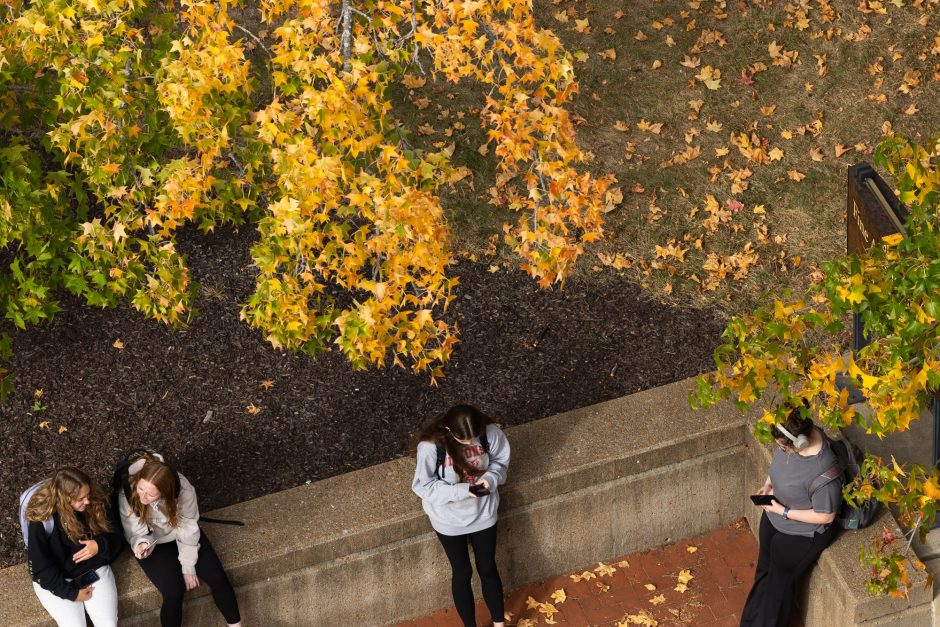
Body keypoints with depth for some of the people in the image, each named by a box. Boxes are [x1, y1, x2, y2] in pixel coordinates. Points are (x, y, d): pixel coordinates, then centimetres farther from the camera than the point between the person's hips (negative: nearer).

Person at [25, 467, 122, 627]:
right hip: (54, 581, -3)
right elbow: (41, 567, -16)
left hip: (94, 571, 3)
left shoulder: (96, 503, -11)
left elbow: (115, 537, 1)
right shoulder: (41, 519, -23)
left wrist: (101, 545, -22)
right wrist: (71, 593, -17)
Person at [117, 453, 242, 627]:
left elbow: (188, 528, -18)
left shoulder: (183, 489, -31)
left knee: (217, 577, -8)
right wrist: (142, 544, -43)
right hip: (153, 543, -1)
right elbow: (137, 534, -20)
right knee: (174, 593, -20)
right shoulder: (127, 495, -31)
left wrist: (188, 566, -13)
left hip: (178, 533, 1)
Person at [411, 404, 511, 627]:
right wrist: (461, 491, -31)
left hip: (482, 512, 2)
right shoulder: (430, 446, -31)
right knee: (462, 572, 15)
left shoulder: (490, 433, -22)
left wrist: (490, 479, -26)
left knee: (487, 568, 19)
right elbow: (423, 486, -20)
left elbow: (500, 462, -4)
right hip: (449, 519, -2)